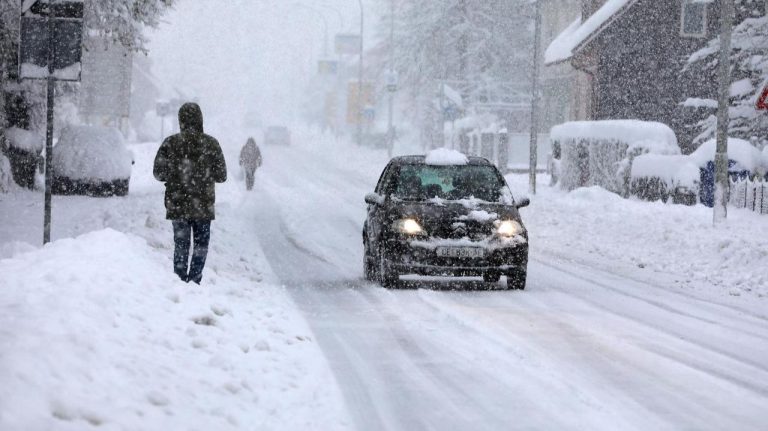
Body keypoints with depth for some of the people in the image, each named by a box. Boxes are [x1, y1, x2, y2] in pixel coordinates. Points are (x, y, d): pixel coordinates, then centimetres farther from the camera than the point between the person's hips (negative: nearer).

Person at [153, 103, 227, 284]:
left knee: (181, 245, 10)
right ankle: (194, 279, 1)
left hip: (177, 205, 1)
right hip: (203, 206, -1)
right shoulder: (211, 144, -6)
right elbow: (221, 176, -2)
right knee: (201, 244, 11)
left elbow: (159, 173, -3)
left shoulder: (170, 143, -6)